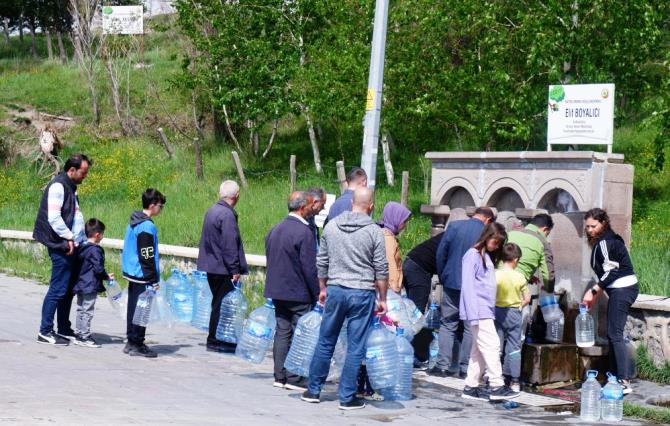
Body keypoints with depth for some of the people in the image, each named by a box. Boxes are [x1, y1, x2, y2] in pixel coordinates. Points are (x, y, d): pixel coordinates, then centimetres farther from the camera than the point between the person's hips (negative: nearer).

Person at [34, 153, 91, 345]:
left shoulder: (70, 187, 18)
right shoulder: (58, 186, -12)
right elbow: (53, 217, -19)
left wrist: (80, 239, 12)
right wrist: (69, 238, -17)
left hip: (72, 247, 10)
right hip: (62, 247, -10)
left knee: (68, 289, 13)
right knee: (58, 289, -8)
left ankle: (64, 329, 20)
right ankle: (45, 331, -4)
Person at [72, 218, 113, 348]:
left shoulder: (82, 248, 9)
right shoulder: (95, 250, -17)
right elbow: (98, 269, -20)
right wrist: (107, 276, -2)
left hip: (80, 284, 9)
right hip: (90, 286, -9)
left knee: (81, 310, 15)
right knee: (87, 312, -4)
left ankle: (78, 335, 20)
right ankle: (85, 337, -2)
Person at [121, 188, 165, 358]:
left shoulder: (133, 222, 12)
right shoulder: (147, 226, -17)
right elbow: (147, 256, -18)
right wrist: (154, 280, -14)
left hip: (132, 274, 10)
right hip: (142, 276, -10)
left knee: (133, 308, 14)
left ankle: (132, 342, 20)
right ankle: (137, 345, -1)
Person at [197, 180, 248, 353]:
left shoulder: (212, 211, 10)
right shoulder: (227, 215, -18)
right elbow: (230, 245, -20)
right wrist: (235, 270, -15)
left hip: (211, 265, 9)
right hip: (222, 268, -9)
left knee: (218, 303, 16)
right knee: (222, 304, -2)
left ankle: (215, 339, 22)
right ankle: (215, 341, 2)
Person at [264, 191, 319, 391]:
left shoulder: (274, 230, 10)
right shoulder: (303, 232, -16)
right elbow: (309, 268, -17)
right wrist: (317, 294, -9)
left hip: (277, 291, 8)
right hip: (298, 293, -8)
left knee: (282, 332, 12)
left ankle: (280, 376, 15)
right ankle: (296, 379, 0)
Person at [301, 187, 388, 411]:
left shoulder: (331, 226, 4)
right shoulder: (374, 231, -6)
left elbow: (321, 262, 11)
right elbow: (381, 270, -5)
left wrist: (323, 288, 23)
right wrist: (382, 299, 4)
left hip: (335, 290, 3)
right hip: (362, 294, -3)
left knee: (326, 342, 14)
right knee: (355, 348, 2)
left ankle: (313, 390, 20)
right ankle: (347, 397, 5)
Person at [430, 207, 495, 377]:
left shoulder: (454, 226, -2)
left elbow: (440, 253, 0)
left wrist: (443, 277, 11)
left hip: (451, 284, 1)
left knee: (447, 325, 9)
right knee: (470, 328, 7)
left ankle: (443, 365, 5)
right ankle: (465, 368, 7)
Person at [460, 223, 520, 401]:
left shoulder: (488, 256, 19)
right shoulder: (473, 255, -8)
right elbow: (468, 286, -14)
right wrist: (473, 314, -18)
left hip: (486, 311, 9)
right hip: (478, 310, -9)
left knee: (479, 349, 9)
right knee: (492, 344, -11)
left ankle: (471, 386, 13)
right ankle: (496, 386, -11)